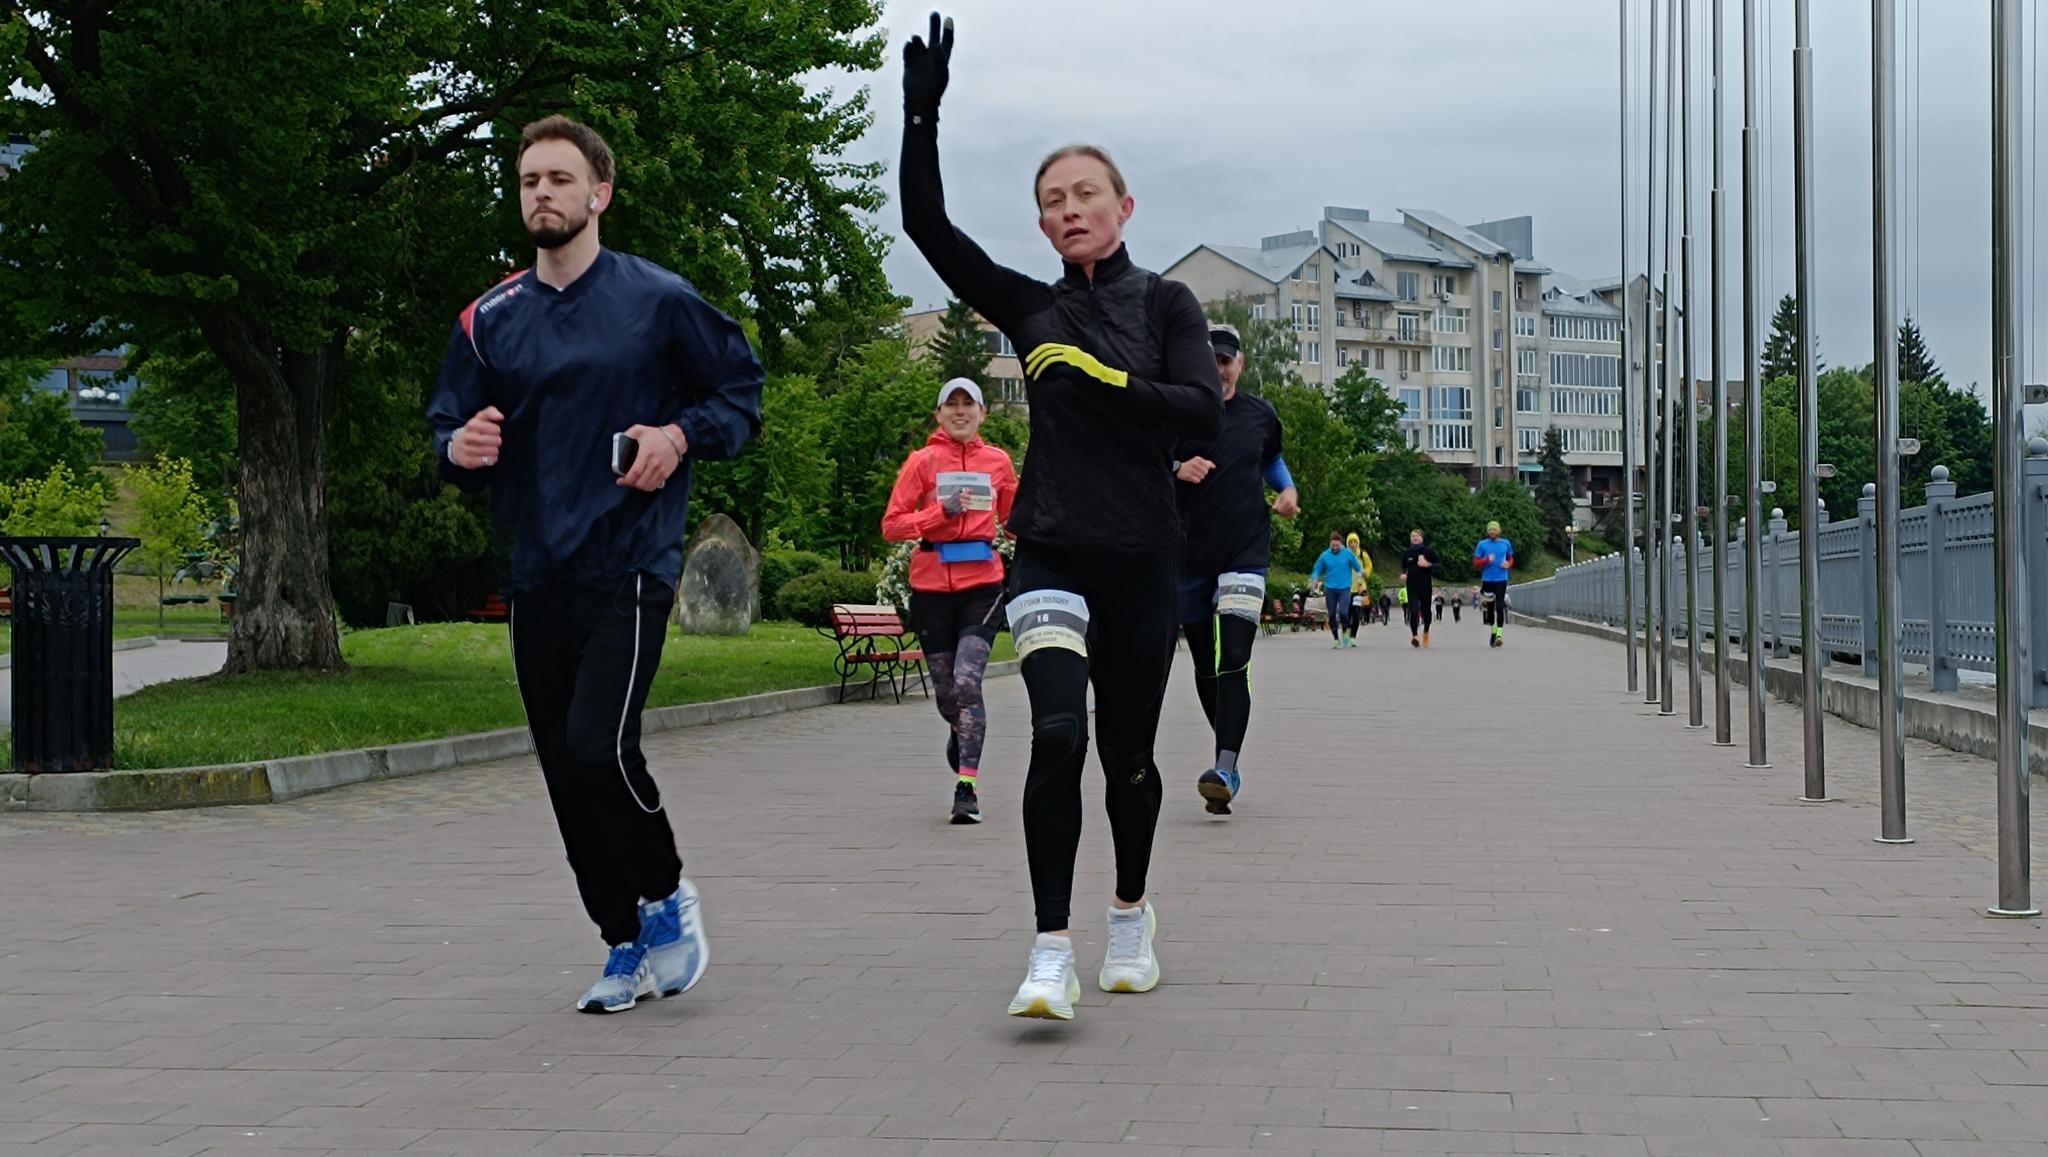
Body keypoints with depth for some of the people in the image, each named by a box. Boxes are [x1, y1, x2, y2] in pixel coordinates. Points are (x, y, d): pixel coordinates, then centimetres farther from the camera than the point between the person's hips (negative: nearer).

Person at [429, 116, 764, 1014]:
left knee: (598, 748, -19)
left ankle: (668, 895, 7)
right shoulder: (491, 319, 9)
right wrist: (458, 448, -8)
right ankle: (626, 945, 21)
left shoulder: (657, 300, -1)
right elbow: (449, 427, 16)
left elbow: (742, 387, 7)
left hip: (628, 568, -5)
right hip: (536, 577, 5)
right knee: (565, 773, 6)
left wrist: (680, 437, -10)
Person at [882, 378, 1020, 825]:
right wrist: (942, 511, -16)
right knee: (946, 691, 9)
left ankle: (967, 788, -16)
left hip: (983, 583, 0)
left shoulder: (998, 461, 9)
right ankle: (960, 734, 45)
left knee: (967, 681, -17)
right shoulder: (923, 461, 2)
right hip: (932, 585, 0)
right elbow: (892, 525, -3)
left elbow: (1015, 516, 24)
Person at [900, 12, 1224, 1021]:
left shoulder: (1164, 302, 3)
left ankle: (1131, 916, 33)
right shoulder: (1031, 310, 9)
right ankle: (1051, 954, -17)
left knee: (1127, 756, 9)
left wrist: (1101, 381, -17)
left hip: (1142, 561, 0)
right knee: (1057, 735, -19)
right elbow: (926, 225, 0)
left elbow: (1204, 412, -11)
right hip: (1052, 556, 1)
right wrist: (921, 115, -9)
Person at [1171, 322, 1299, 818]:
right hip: (1189, 553, 1)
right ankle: (1228, 756, 27)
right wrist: (1177, 471, -18)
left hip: (1246, 550, -1)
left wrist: (1288, 489, 9)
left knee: (1234, 661, -17)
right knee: (1205, 668, 10)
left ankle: (1226, 770, -25)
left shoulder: (1261, 415, 8)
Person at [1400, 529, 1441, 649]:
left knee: (1425, 610, 9)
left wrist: (1428, 564, -19)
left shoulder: (1428, 551, -1)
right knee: (1413, 611, -16)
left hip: (1426, 585, -1)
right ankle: (1415, 635, -16)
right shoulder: (1407, 553, 6)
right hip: (1412, 586, 1)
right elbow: (1403, 567, 19)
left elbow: (1440, 564, -1)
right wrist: (1403, 574, -3)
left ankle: (1426, 632, 34)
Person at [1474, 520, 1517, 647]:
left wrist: (1508, 564, -3)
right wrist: (1486, 560, -18)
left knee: (1500, 607, -12)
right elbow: (1476, 563, 0)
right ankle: (1493, 632, 27)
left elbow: (1511, 558, 19)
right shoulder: (1482, 545, 1)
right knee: (1490, 608, 10)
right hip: (1487, 580, 1)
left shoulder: (1506, 544, 6)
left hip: (1501, 579, -1)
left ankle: (1499, 634, -18)